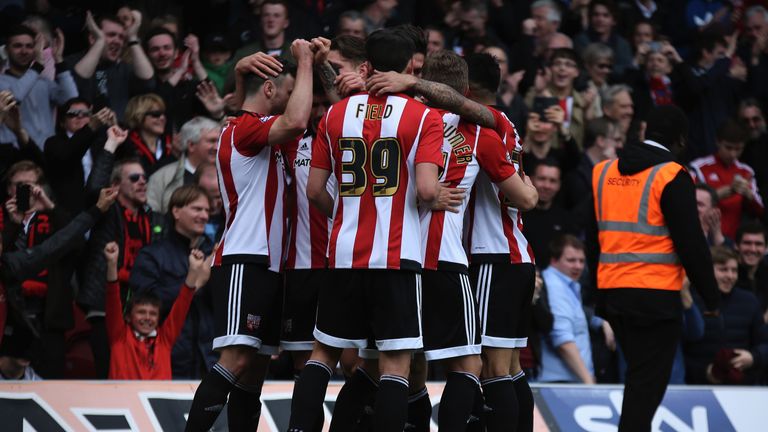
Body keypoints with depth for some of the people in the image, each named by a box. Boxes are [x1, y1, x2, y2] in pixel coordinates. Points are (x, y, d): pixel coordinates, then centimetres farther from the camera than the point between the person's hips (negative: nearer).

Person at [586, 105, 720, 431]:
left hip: (612, 291, 7)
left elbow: (593, 237, 15)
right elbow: (690, 243, -11)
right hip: (656, 294, -7)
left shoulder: (603, 172, 10)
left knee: (638, 377, 18)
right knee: (648, 383, -6)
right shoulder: (672, 177, -10)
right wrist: (710, 296, -4)